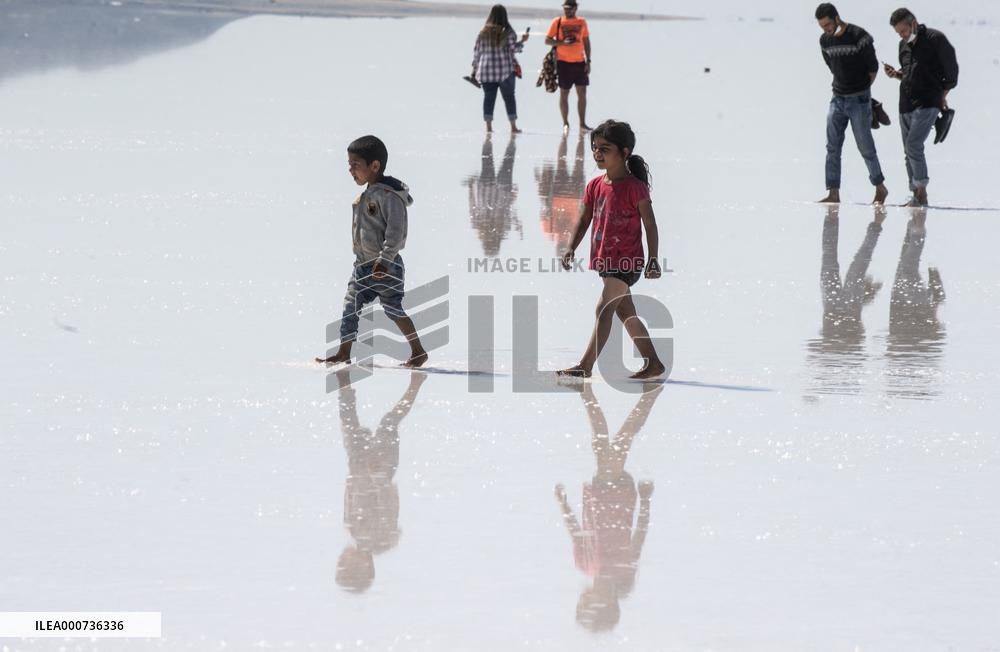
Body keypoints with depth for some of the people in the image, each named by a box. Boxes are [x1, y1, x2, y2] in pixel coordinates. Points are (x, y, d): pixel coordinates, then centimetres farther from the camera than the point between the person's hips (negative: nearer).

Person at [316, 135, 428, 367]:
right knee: (350, 307, 3)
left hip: (386, 267, -9)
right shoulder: (366, 195, 11)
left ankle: (418, 351, 12)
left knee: (393, 309, -1)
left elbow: (396, 232, -22)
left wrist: (384, 260, -26)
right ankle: (344, 353, 7)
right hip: (363, 265, 9)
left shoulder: (389, 195, -18)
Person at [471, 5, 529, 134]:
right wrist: (522, 41, 10)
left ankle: (488, 126, 3)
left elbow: (477, 52, 6)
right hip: (505, 70, -2)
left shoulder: (483, 32, 5)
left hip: (486, 71, 2)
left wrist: (475, 68, 14)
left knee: (489, 98, 6)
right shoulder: (507, 32, -6)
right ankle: (513, 126, 5)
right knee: (509, 97, 5)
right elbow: (514, 48, -7)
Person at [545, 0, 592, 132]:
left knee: (582, 93, 0)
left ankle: (582, 124, 4)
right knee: (564, 94, 2)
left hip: (579, 62, 2)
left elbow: (586, 42, 11)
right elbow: (547, 40, -1)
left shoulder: (582, 22, 6)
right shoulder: (558, 22, -1)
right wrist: (562, 42, -17)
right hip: (563, 62, -2)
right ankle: (565, 124, 11)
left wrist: (588, 61, 4)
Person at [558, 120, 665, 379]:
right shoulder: (595, 186, 7)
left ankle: (586, 365, -15)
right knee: (626, 313, 15)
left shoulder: (635, 187, -13)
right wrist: (571, 248, -4)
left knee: (604, 309, -14)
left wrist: (653, 260, -14)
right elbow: (583, 221, 10)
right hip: (605, 261, 8)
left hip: (627, 261, -8)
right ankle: (653, 363, 26)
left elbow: (650, 225, -11)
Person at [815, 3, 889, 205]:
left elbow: (873, 68, -5)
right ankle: (833, 193, -1)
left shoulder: (859, 37, -14)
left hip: (859, 100, -5)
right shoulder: (825, 41, 4)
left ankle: (880, 188, 14)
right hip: (837, 99, 5)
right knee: (832, 147, -1)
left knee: (865, 147, -1)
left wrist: (861, 90, 5)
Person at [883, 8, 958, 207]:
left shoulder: (935, 39, -6)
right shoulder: (904, 45, 15)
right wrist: (897, 74, 5)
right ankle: (917, 197, 11)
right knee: (909, 150, 6)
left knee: (913, 144, -19)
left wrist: (943, 94, -3)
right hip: (906, 104, 8)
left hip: (928, 103, -8)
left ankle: (922, 190, -11)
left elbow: (951, 68, -2)